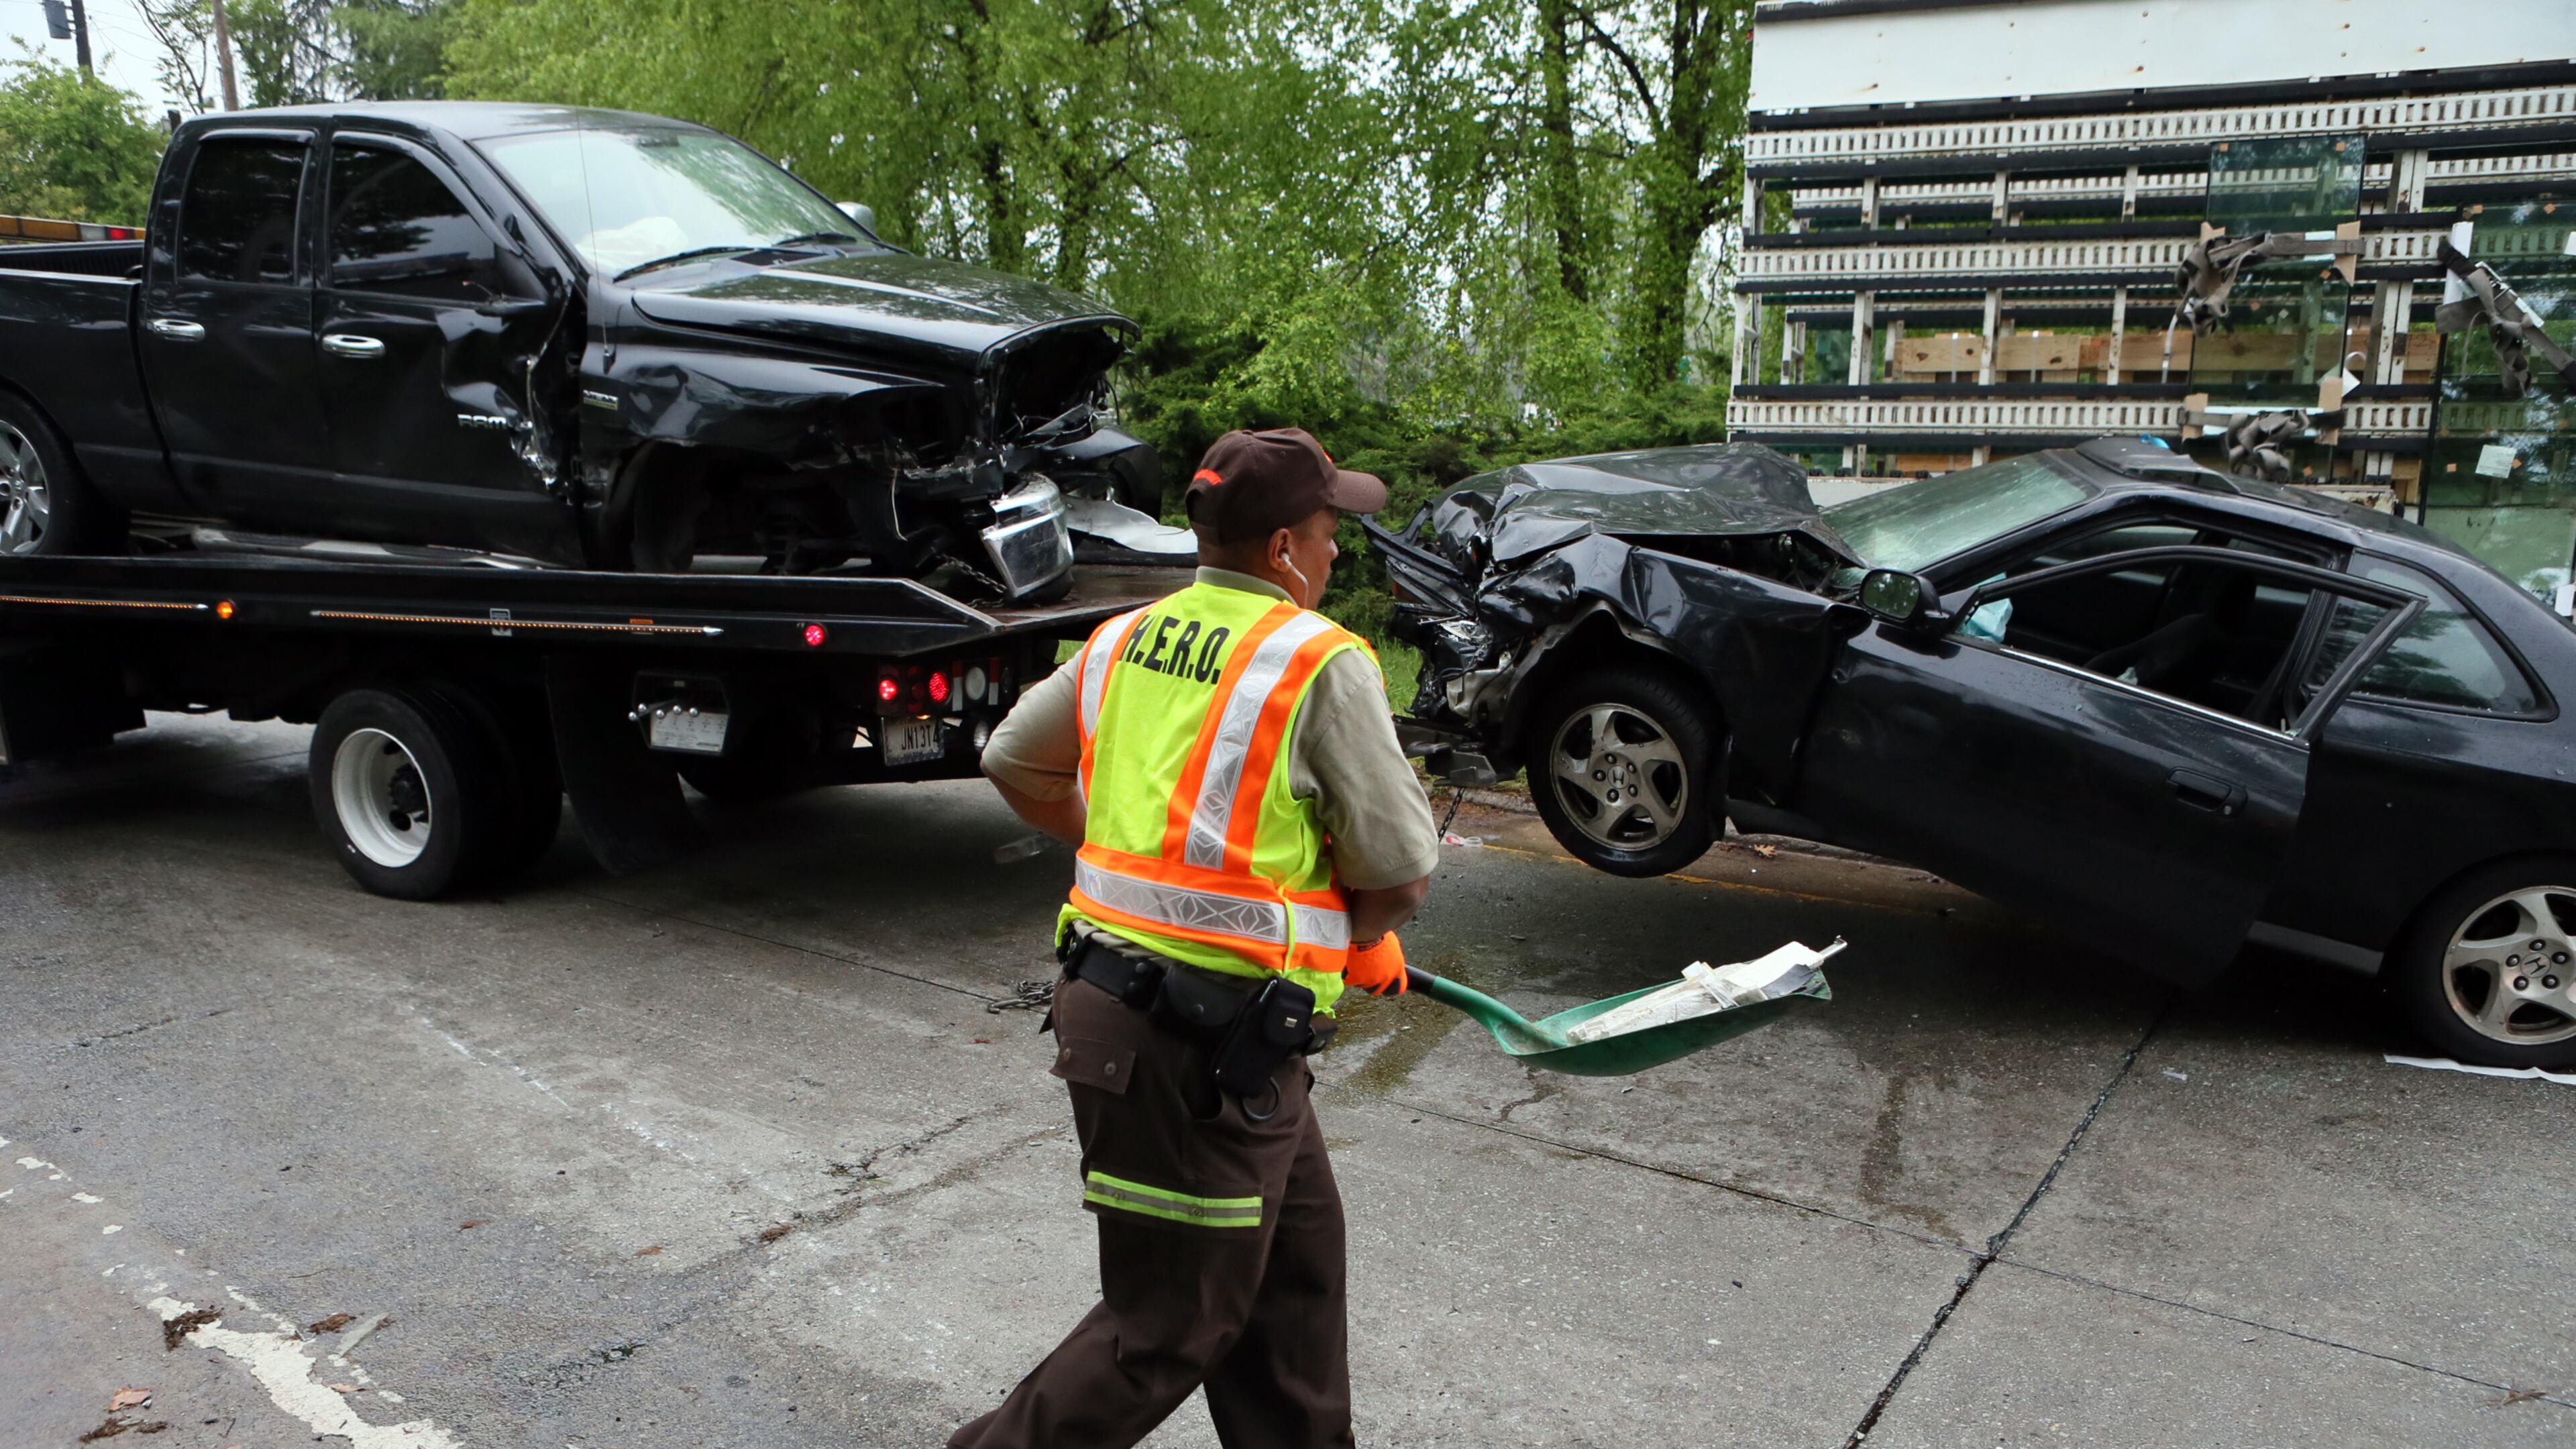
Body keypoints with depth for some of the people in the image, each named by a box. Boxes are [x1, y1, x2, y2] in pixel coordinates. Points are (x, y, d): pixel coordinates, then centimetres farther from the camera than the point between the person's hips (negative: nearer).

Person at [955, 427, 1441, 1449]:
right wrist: (1356, 936, 8)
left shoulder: (1123, 639, 7)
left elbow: (1016, 763, 20)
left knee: (1297, 1261, 22)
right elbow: (1402, 867, -12)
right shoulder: (1324, 663, -14)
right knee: (1169, 1327, 6)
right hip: (1211, 1045, -9)